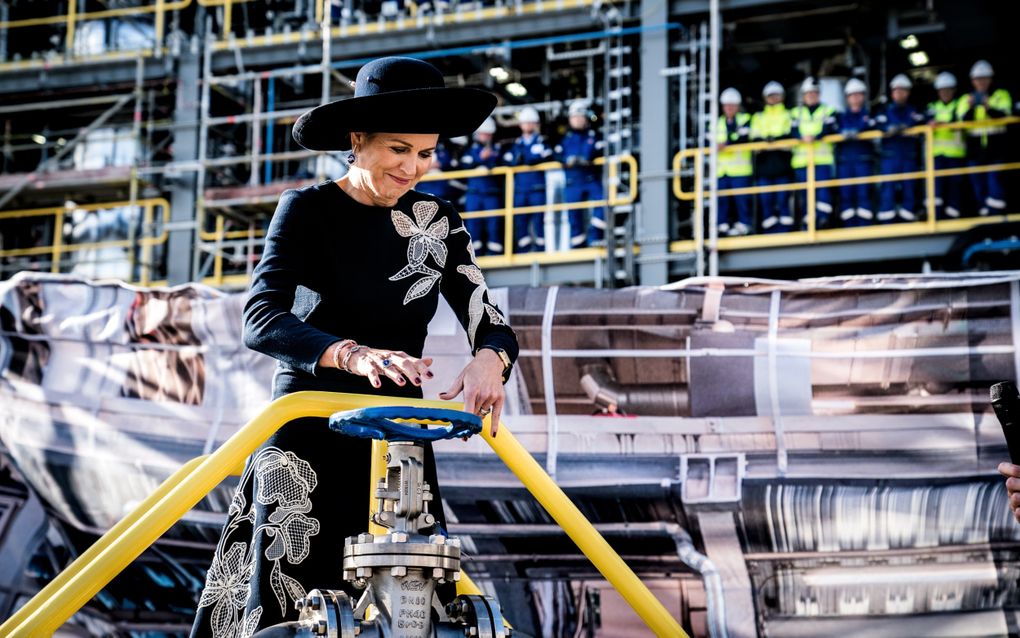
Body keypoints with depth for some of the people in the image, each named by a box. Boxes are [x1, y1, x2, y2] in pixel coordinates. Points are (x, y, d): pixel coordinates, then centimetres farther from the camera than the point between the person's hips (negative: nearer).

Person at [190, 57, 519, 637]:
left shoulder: (437, 223, 6)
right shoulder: (308, 210, -4)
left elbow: (493, 325, 0)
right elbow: (262, 321, -17)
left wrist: (488, 361, -25)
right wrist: (354, 355, -35)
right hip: (308, 439, -3)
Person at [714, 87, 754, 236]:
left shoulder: (744, 120, 4)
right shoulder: (718, 123, 19)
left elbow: (743, 138, -11)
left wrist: (726, 144, -24)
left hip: (740, 167, -4)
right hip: (722, 168, 4)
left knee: (741, 198, -7)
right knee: (722, 198, 3)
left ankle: (744, 223, 0)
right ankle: (723, 225, 8)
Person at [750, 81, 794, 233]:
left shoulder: (789, 115, 15)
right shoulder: (758, 117, 21)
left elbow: (791, 134, -2)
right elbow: (754, 136, 6)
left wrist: (775, 138, -21)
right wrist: (764, 140, -16)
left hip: (782, 161, -2)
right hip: (764, 162, 2)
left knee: (783, 199, -7)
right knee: (766, 199, -1)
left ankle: (785, 230, -5)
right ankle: (770, 232, 2)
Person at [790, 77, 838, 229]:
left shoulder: (828, 111, 11)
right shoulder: (795, 113, 15)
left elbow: (829, 129, -5)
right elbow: (793, 131, 1)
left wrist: (815, 136, -23)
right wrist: (803, 137, -21)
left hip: (823, 158, -2)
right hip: (802, 159, 2)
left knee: (822, 188, -15)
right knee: (805, 192, 2)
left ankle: (823, 219, -18)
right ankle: (809, 223, 6)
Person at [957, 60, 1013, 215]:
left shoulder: (1001, 95, 7)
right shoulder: (966, 99, 12)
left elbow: (1004, 115, -10)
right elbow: (963, 121, -2)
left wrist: (989, 107, -28)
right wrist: (970, 108, -21)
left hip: (996, 145, -2)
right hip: (975, 146, 2)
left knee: (995, 180, -11)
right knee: (978, 182, 2)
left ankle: (997, 214, -13)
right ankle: (984, 213, 7)